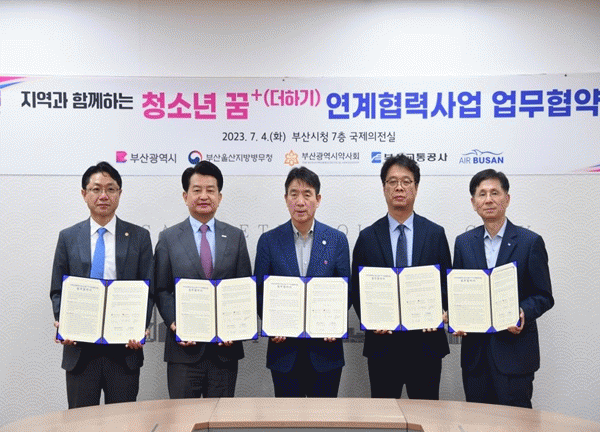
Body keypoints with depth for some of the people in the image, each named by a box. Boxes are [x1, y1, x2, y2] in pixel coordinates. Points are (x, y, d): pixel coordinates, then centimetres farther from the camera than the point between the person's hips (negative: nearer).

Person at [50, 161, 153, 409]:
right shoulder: (68, 238, 8)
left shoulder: (139, 237, 5)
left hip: (124, 347, 0)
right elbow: (57, 291, 9)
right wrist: (62, 323, -9)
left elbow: (149, 290, 3)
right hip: (79, 349, 1)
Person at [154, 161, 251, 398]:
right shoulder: (168, 238, 5)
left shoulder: (235, 236, 8)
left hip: (225, 346, 1)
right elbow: (161, 290, 3)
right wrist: (174, 324, -11)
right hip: (184, 347, -1)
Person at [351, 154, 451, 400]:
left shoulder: (435, 234, 5)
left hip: (426, 343, 0)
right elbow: (357, 290, 5)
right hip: (382, 343, 0)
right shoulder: (367, 237, 4)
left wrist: (439, 314, -12)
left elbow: (447, 284, 6)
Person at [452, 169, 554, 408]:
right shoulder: (464, 242, 9)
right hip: (475, 351, 3)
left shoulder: (530, 242, -1)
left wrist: (524, 314, -20)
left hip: (515, 351, -3)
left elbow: (544, 296, 0)